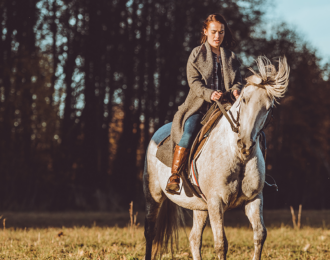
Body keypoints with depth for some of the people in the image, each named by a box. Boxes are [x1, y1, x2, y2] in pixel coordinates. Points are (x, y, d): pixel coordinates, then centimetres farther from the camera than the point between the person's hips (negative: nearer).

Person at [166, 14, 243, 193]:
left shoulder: (231, 57, 17)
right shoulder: (196, 55, 7)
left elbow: (238, 80, 14)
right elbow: (194, 82, -3)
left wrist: (236, 90, -11)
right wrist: (209, 94, -22)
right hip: (200, 106, -3)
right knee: (188, 133, -29)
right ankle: (174, 176, -22)